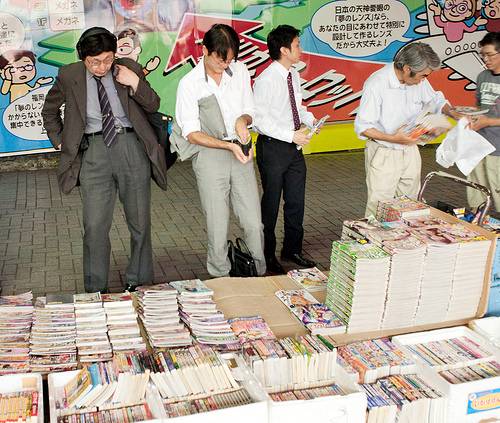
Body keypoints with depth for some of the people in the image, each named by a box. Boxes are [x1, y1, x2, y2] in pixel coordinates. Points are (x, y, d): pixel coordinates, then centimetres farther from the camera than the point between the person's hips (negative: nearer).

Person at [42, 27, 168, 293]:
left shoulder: (129, 69, 2)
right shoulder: (69, 76, 3)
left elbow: (153, 106, 6)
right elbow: (49, 110, 19)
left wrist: (136, 83, -9)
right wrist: (59, 140, 11)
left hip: (131, 146, 1)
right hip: (94, 150, 0)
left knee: (140, 222, 8)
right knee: (95, 226, -2)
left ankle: (138, 283, 24)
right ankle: (95, 291, 11)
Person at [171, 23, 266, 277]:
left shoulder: (240, 71, 4)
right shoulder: (190, 83, -8)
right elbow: (191, 133, -9)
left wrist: (243, 120, -11)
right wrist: (228, 145, -20)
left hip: (239, 151, 4)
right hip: (209, 155, -3)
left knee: (253, 223, 3)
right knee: (217, 227, 2)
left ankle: (259, 275, 19)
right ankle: (221, 279, 18)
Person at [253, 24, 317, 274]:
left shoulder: (294, 76, 7)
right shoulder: (266, 80, -18)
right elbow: (261, 119, -21)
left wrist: (311, 120, 0)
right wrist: (291, 135, -23)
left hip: (294, 147, 8)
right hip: (273, 148, -7)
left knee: (296, 201, 15)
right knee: (271, 203, 6)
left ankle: (292, 250, 33)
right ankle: (267, 256, 23)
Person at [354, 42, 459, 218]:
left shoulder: (419, 80, -2)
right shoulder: (376, 84, -21)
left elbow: (436, 100, 18)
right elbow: (362, 127, -19)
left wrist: (456, 115, 0)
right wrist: (393, 138, -29)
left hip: (410, 151, 6)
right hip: (383, 155, -6)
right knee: (380, 211, -4)